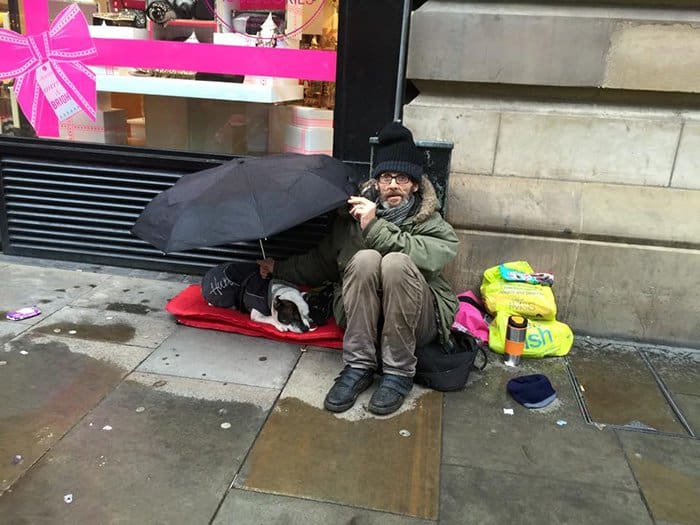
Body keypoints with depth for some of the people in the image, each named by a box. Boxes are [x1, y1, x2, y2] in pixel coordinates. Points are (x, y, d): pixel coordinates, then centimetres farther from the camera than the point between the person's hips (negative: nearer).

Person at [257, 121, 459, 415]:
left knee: (397, 262, -32)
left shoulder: (434, 226, 0)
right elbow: (321, 262, 23)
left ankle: (399, 373, -21)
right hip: (359, 318, 2)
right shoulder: (350, 217, 9)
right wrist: (279, 268, 22)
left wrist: (375, 228, -24)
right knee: (365, 259, -28)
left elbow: (429, 257, -24)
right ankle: (359, 367, -21)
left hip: (417, 322, -1)